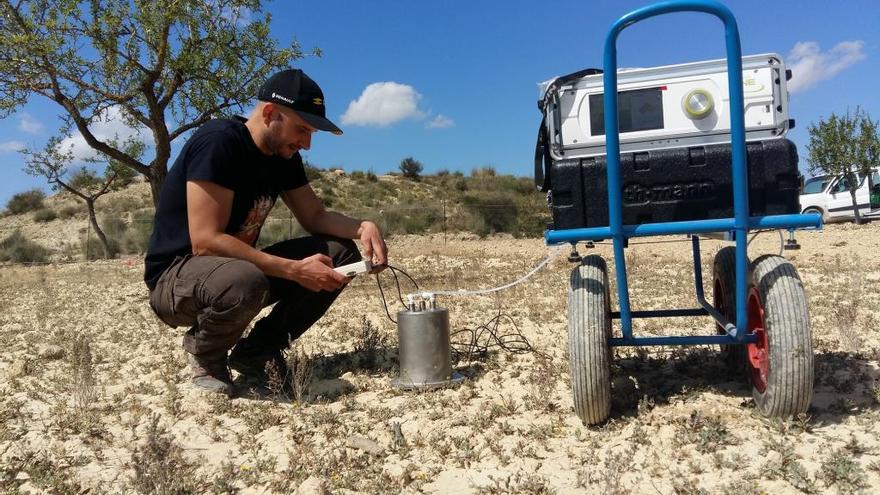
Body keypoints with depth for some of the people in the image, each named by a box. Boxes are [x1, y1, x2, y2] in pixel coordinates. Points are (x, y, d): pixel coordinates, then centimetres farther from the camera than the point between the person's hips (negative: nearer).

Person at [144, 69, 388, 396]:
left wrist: (363, 227, -15)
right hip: (175, 277, -8)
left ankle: (258, 351, 2)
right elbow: (206, 241, -28)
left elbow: (316, 217, 6)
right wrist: (294, 270, -29)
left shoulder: (284, 156, 2)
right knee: (244, 282, -41)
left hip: (239, 267, 8)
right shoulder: (219, 142, -22)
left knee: (341, 253, -5)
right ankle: (205, 354, -6)